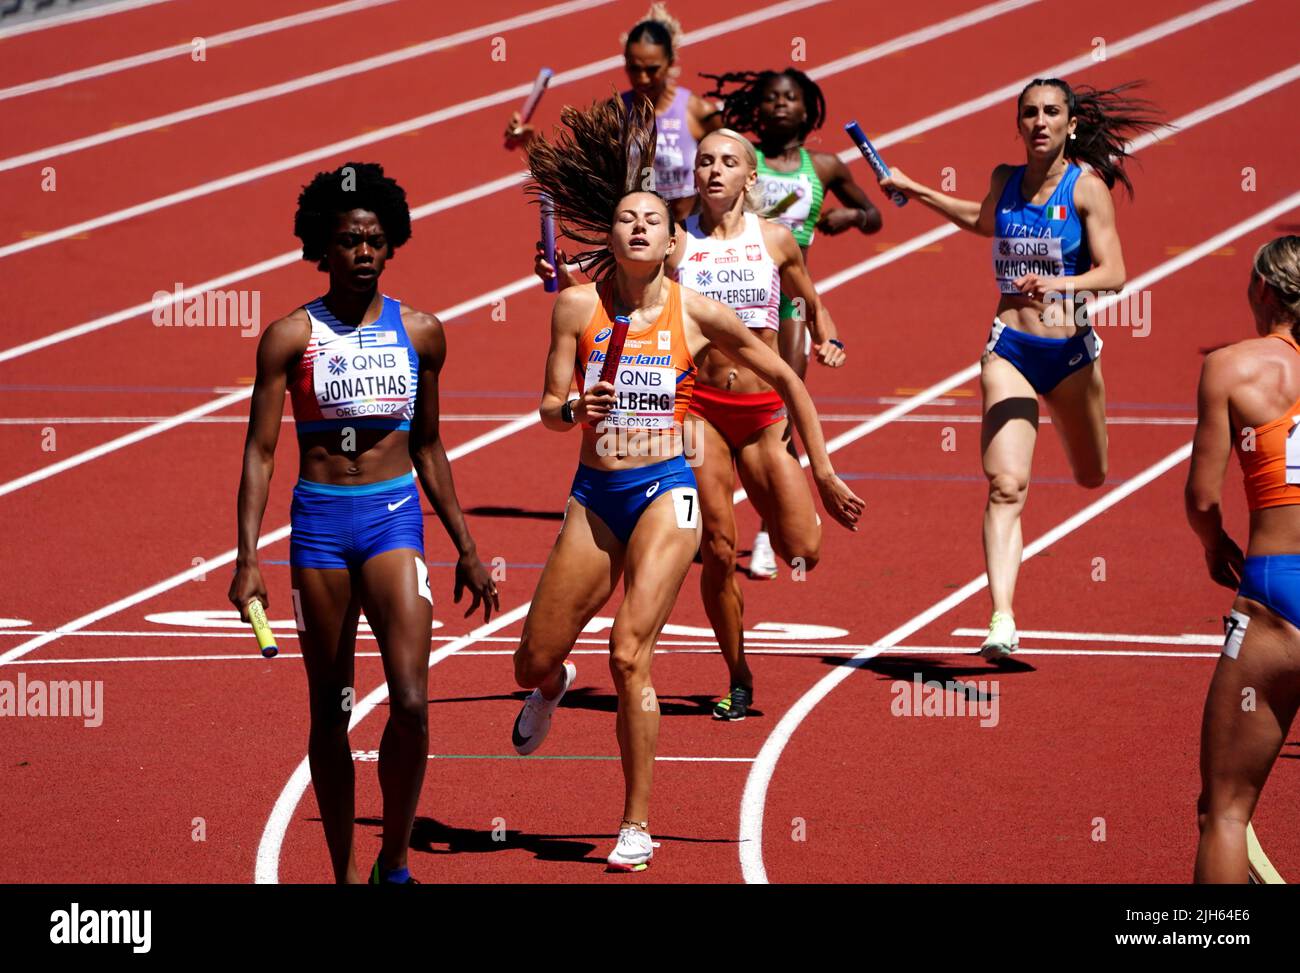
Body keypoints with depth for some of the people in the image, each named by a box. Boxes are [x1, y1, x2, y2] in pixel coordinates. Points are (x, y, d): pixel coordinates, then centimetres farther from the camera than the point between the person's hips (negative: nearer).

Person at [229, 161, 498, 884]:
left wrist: (467, 550, 19)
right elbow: (260, 451, -2)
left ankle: (395, 862, 2)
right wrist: (249, 560, -10)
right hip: (319, 521, -1)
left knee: (411, 703, -14)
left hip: (395, 515, 1)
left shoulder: (421, 333, 6)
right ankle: (345, 872, 16)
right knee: (330, 713, 6)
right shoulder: (291, 337, -2)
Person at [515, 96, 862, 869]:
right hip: (595, 495, 3)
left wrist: (825, 474, 10)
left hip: (665, 492, -3)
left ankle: (638, 825, -7)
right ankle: (554, 686, 49)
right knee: (533, 661, 8)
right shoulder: (578, 306, 0)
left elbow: (786, 379, 9)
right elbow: (549, 410, 3)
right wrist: (575, 408, -22)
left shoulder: (697, 314, -3)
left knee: (630, 654, -18)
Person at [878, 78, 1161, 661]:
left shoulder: (1087, 187, -9)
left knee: (1090, 477, 21)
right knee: (1006, 485, -16)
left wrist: (1059, 284, -33)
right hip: (1010, 350, 1)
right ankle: (1002, 620, -24)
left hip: (1071, 351, -1)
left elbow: (1113, 273, -16)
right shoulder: (1005, 181, 3)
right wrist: (914, 190, 30)